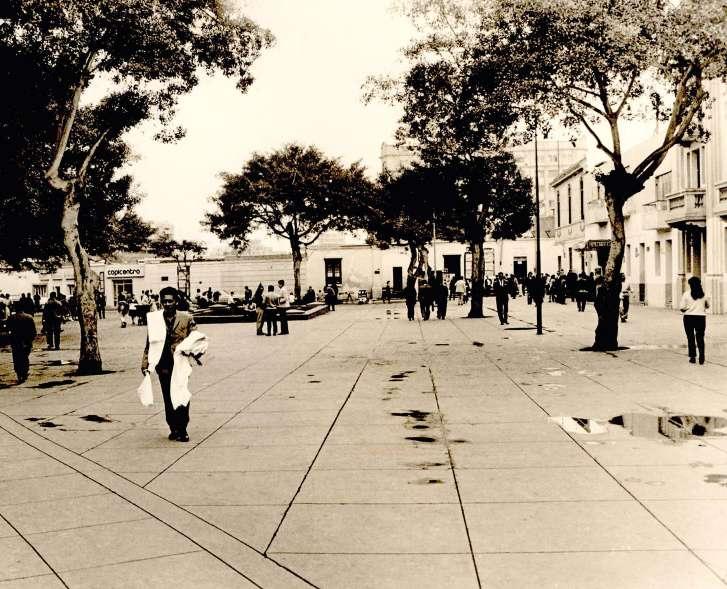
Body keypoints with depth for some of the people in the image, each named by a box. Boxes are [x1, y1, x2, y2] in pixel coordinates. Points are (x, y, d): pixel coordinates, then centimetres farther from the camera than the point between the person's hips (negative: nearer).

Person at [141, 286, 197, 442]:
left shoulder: (186, 318, 1)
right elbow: (149, 344, 9)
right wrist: (145, 364, 3)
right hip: (163, 366, 2)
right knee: (168, 399, 6)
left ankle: (182, 430, 10)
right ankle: (173, 428, 18)